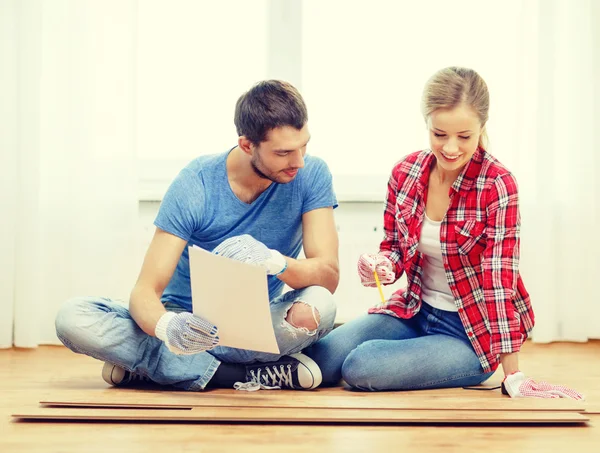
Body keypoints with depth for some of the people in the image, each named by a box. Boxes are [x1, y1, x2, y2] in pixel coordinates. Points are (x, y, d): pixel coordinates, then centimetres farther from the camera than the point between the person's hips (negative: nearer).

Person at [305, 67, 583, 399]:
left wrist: (513, 377, -21)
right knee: (320, 359, -11)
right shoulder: (405, 173, -5)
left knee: (361, 368, -24)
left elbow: (499, 281, -20)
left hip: (471, 334, -5)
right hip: (415, 311, 6)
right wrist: (381, 264, -17)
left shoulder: (497, 185, -19)